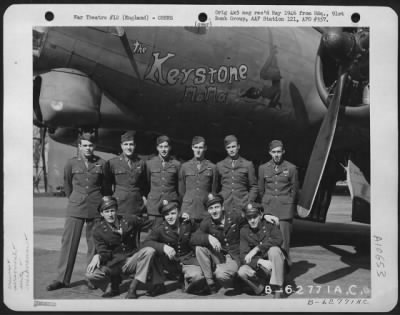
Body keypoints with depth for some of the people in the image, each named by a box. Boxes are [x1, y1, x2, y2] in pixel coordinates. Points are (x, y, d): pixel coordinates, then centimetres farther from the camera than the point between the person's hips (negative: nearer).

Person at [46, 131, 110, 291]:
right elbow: (67, 185, 16)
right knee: (69, 241, -1)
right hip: (75, 208, 0)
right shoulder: (71, 163, 1)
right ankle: (62, 279, 6)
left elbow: (106, 186, 12)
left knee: (94, 243, 5)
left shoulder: (101, 163, 1)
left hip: (96, 208, 0)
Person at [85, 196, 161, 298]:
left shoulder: (129, 220, -3)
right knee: (91, 275, -29)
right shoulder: (98, 229, -5)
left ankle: (132, 288, -19)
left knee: (149, 251, -29)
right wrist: (97, 256, -31)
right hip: (113, 263, -1)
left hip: (131, 261, 1)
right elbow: (103, 252, -9)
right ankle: (114, 281, 5)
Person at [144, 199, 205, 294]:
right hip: (170, 262, 1)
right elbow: (146, 242, -18)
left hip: (188, 259, 0)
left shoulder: (187, 224, -2)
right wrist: (163, 246, -36)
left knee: (197, 276, -33)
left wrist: (190, 220, -3)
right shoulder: (160, 229, -8)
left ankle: (187, 283, 7)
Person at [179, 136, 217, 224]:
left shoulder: (212, 167, 6)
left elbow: (214, 191, 11)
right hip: (188, 211, 1)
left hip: (205, 210, 0)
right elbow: (181, 190, 15)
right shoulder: (185, 166, 9)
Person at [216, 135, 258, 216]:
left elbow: (254, 187, 9)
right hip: (224, 208, 1)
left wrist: (249, 203, -2)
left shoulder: (248, 165, 8)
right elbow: (216, 188, 15)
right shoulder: (219, 165, 12)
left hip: (243, 208, -1)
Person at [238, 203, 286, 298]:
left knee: (274, 249, -34)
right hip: (257, 265, 1)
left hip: (275, 263, -1)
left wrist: (257, 248, -31)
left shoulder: (269, 225, -5)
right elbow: (243, 257, -11)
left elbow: (278, 240, -26)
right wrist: (260, 261, -29)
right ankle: (262, 288, 0)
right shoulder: (244, 231, -2)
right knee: (242, 271, -29)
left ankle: (278, 289, -26)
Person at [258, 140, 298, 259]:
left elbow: (294, 189, 10)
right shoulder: (263, 168, 8)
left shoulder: (291, 168, 2)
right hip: (269, 209, 2)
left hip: (285, 210, -1)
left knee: (284, 239, -5)